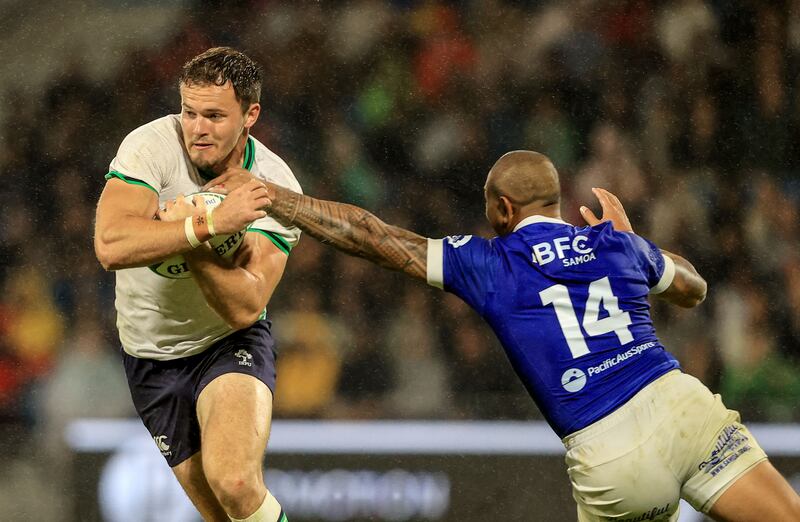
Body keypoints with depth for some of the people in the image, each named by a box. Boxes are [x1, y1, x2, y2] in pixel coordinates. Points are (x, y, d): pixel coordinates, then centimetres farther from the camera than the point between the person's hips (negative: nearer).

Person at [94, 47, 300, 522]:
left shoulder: (275, 187, -16)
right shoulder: (152, 146, -17)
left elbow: (244, 307, -25)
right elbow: (111, 246, -32)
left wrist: (187, 238, -34)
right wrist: (208, 224, -36)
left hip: (231, 343, -1)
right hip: (152, 354, 1)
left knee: (235, 482, -29)